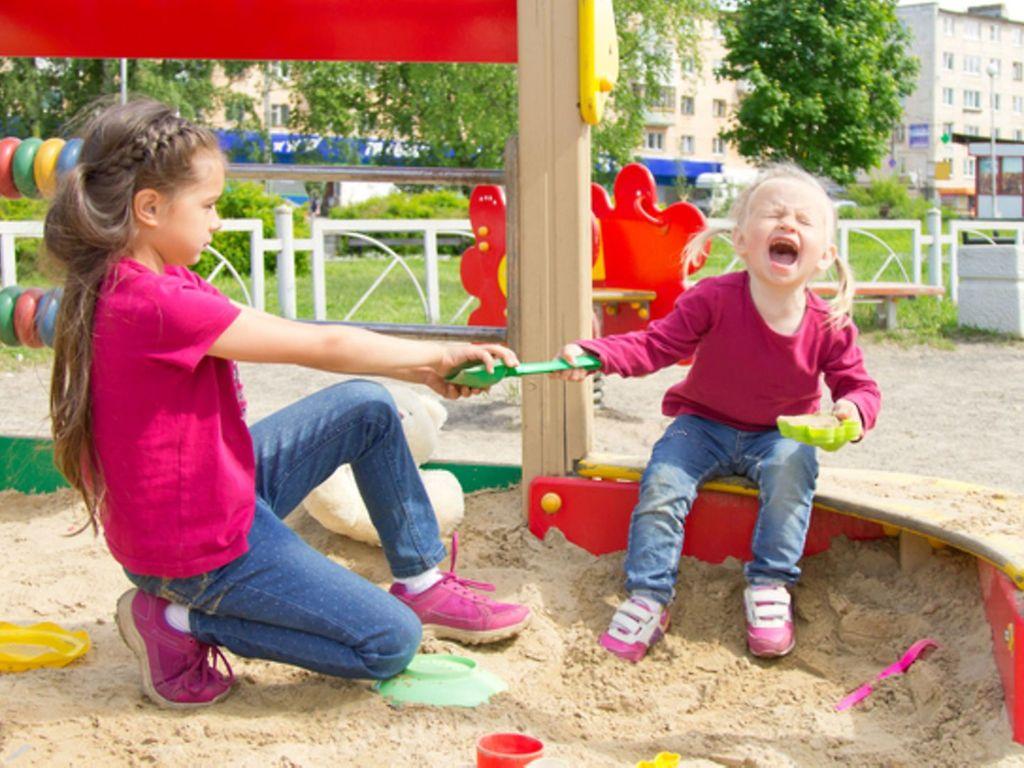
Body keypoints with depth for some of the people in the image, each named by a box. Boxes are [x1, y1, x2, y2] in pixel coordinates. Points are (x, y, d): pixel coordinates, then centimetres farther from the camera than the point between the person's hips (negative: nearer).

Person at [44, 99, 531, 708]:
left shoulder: (134, 282, 4)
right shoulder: (153, 304, -29)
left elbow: (289, 338, 2)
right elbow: (321, 346, -22)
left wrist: (424, 369, -2)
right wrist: (438, 355, -8)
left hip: (224, 487, 10)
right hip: (200, 546, -10)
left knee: (368, 406, 11)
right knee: (390, 643, -5)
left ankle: (422, 582, 19)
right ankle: (183, 623, 0)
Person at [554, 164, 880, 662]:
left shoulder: (830, 326, -14)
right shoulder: (714, 300, -20)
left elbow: (858, 384, -2)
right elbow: (655, 345, -20)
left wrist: (854, 409, -27)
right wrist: (594, 353, -37)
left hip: (778, 435, 1)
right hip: (704, 425, 0)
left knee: (792, 463, -31)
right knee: (662, 481, -24)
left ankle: (769, 586, -17)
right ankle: (649, 597, -14)